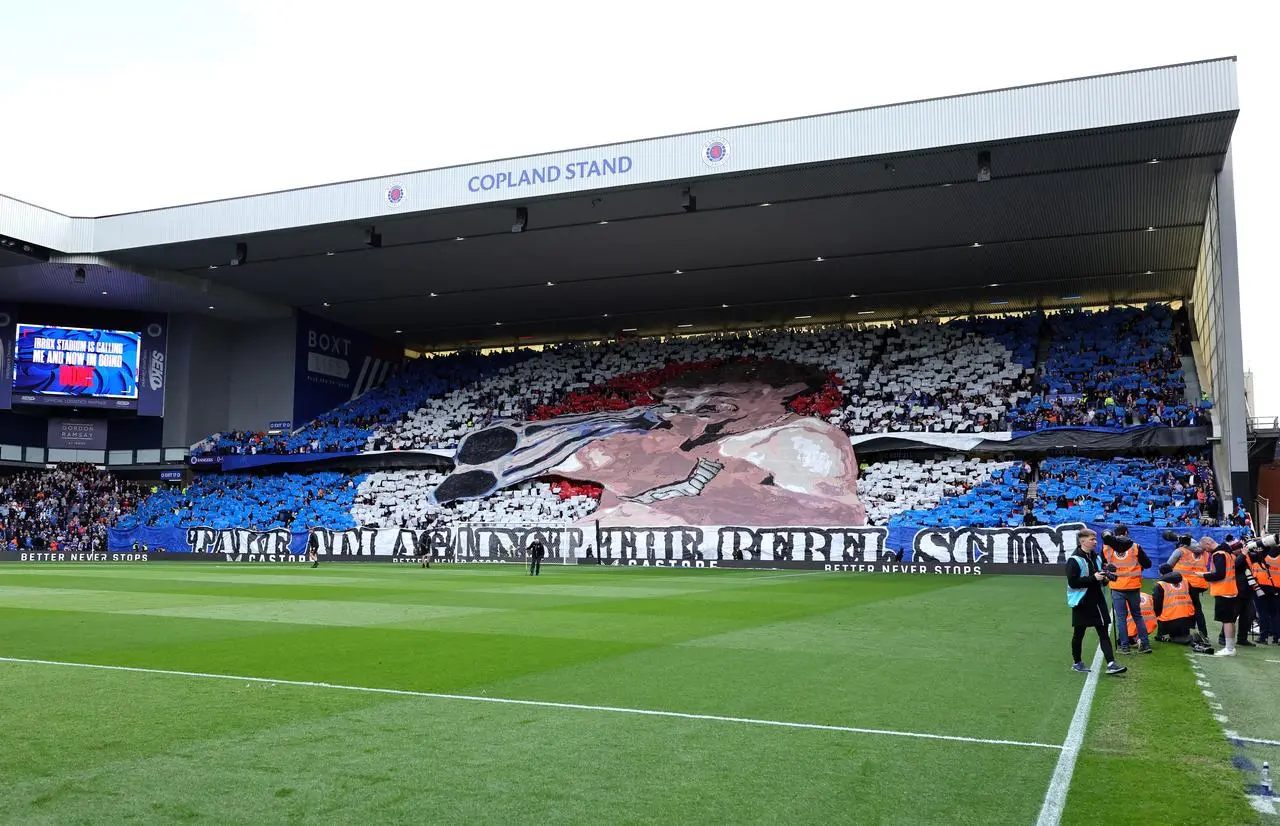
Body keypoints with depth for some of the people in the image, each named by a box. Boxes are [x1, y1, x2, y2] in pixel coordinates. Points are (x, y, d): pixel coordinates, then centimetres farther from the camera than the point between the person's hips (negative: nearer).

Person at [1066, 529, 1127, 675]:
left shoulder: (1096, 557, 11)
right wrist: (1093, 578, -23)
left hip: (1097, 601, 7)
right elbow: (1072, 582, -20)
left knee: (1104, 633, 0)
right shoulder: (1074, 560, -13)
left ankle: (1111, 664, -3)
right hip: (1082, 603, -6)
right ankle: (1076, 663, 20)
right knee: (1079, 634, 7)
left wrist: (1104, 578, 2)